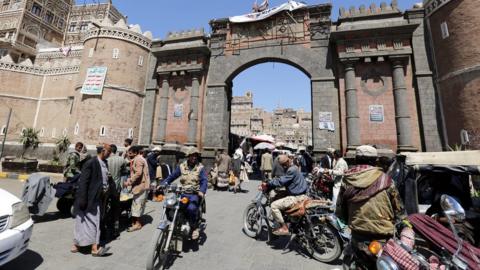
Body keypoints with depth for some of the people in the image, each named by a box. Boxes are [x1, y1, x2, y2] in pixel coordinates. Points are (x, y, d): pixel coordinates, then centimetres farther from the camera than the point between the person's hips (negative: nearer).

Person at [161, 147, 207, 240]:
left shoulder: (200, 167, -2)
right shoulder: (182, 166, 8)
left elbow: (204, 181, -13)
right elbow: (172, 176, 8)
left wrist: (202, 191, -31)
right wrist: (162, 184, -5)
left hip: (195, 193, -4)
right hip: (183, 192, 4)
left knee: (191, 208, -30)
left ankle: (195, 228, -3)